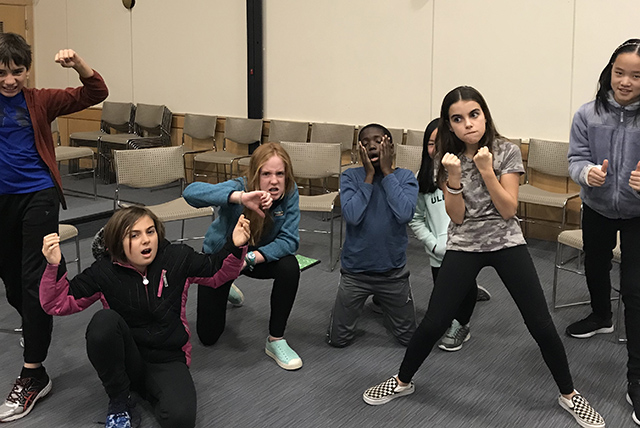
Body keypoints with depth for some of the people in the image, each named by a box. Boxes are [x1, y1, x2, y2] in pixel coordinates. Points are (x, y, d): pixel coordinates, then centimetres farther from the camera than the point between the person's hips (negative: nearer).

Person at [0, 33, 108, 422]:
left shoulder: (39, 102, -1)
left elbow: (96, 94, -5)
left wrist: (77, 64, -22)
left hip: (37, 196, -3)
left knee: (33, 280, -7)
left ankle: (34, 375, -3)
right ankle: (34, 324, 48)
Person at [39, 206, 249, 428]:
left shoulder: (178, 258, -7)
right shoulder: (104, 272, -9)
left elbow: (218, 272, 7)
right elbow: (56, 304, -8)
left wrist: (235, 247, -12)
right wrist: (54, 266, -25)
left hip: (168, 360, -1)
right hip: (123, 360, 1)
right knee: (104, 320, -32)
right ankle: (119, 402, -10)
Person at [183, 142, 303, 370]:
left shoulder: (289, 193, -25)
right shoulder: (239, 187, -34)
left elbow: (289, 240, -27)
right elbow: (191, 192, -51)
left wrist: (252, 257, -42)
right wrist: (240, 197, -66)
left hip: (259, 256, 2)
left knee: (289, 266, -32)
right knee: (208, 336, 5)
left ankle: (276, 340, -13)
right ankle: (223, 292, 40)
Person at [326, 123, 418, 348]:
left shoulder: (405, 177, -8)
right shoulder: (350, 176, -9)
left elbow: (405, 214, -26)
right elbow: (352, 216, -24)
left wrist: (387, 171, -20)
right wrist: (369, 175, -20)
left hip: (393, 269, 1)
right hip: (355, 269, -1)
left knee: (409, 338, 13)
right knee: (337, 340, 5)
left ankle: (382, 300, 40)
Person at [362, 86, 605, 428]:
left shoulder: (507, 152, -7)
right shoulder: (448, 158, -2)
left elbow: (508, 210, -12)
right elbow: (457, 216, -7)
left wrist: (486, 170, -22)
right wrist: (454, 175, -22)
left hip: (506, 242, -1)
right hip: (464, 245, 1)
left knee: (542, 326, -2)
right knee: (433, 323, -3)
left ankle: (568, 395, 21)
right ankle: (402, 382, 22)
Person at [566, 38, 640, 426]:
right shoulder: (589, 115, -14)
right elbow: (576, 159, -13)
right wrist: (587, 173, -37)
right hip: (597, 209, 3)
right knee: (595, 268, 25)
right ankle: (601, 317, 57)